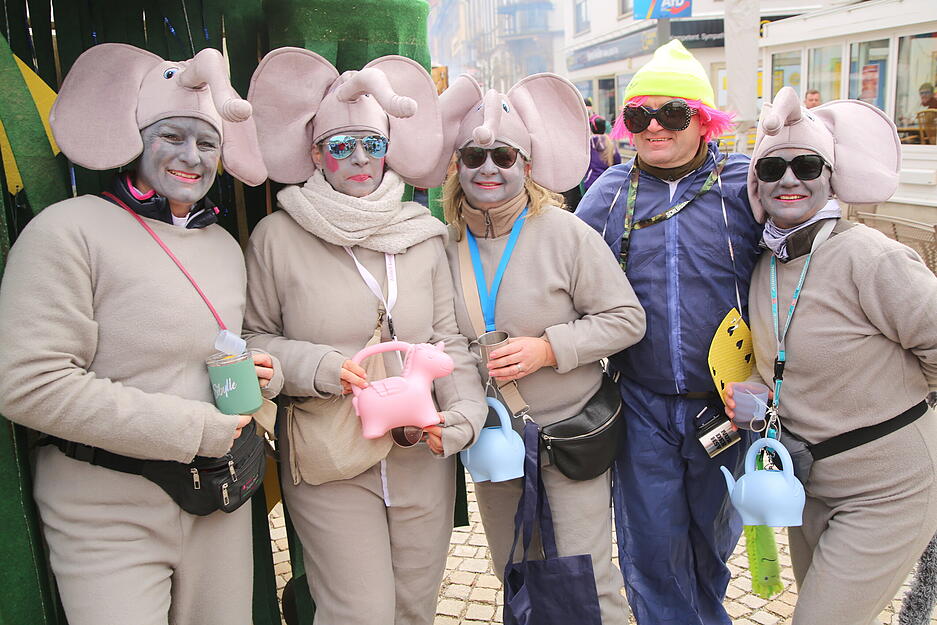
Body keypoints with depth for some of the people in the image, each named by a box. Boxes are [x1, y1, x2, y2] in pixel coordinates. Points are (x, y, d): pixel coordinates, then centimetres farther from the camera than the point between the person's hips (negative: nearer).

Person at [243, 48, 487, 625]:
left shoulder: (422, 234, 4)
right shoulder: (277, 237, -4)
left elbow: (449, 339, 7)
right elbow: (254, 340, 2)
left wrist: (464, 412, -7)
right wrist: (318, 367, -15)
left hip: (423, 454, 4)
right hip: (329, 463, -3)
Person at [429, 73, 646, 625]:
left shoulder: (566, 234, -13)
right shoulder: (445, 242, -3)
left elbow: (627, 318, -11)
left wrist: (549, 347, -21)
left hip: (571, 432, -4)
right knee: (514, 576, 21)